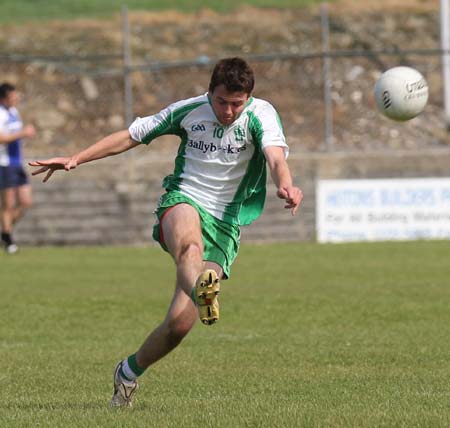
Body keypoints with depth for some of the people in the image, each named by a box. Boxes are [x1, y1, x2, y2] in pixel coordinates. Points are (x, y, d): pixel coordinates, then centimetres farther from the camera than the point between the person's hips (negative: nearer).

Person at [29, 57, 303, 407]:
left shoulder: (261, 115, -7)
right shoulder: (188, 111, 0)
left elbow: (276, 157, -26)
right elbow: (132, 135, 11)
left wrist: (286, 186, -49)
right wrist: (76, 159, 5)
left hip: (225, 225, 0)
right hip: (182, 205, 0)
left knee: (180, 322, -11)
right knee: (190, 240, -41)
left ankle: (129, 373, 17)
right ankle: (202, 293, -76)